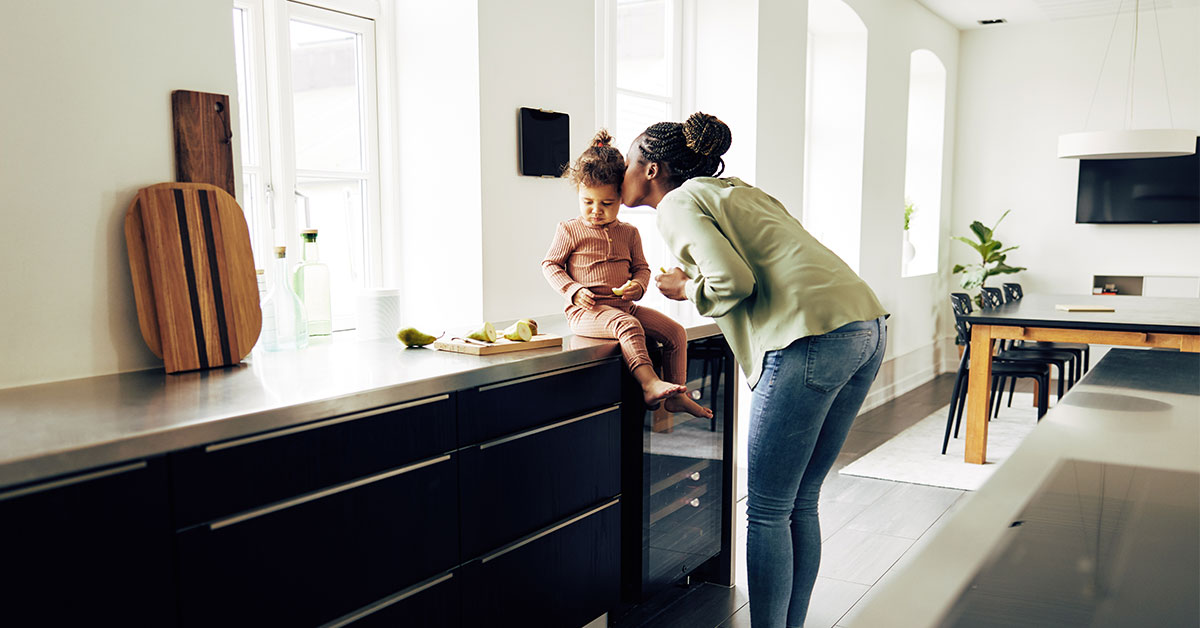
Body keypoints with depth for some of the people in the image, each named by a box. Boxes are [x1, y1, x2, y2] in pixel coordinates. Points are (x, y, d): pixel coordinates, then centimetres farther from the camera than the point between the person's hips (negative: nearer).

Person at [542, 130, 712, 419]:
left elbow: (642, 268, 19)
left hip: (624, 306, 6)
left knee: (675, 331, -7)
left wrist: (638, 285, -6)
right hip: (586, 311, -5)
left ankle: (676, 395, -2)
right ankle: (649, 384, -44)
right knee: (628, 326, -36)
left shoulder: (629, 233, 12)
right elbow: (549, 264, 4)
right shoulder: (570, 230, 1)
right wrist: (573, 290, -12)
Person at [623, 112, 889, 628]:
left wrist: (686, 289, 6)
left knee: (767, 511, 1)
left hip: (813, 338, -9)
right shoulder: (730, 189, 28)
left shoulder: (678, 204, 2)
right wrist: (698, 277, 23)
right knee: (800, 504, 15)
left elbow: (734, 282, -12)